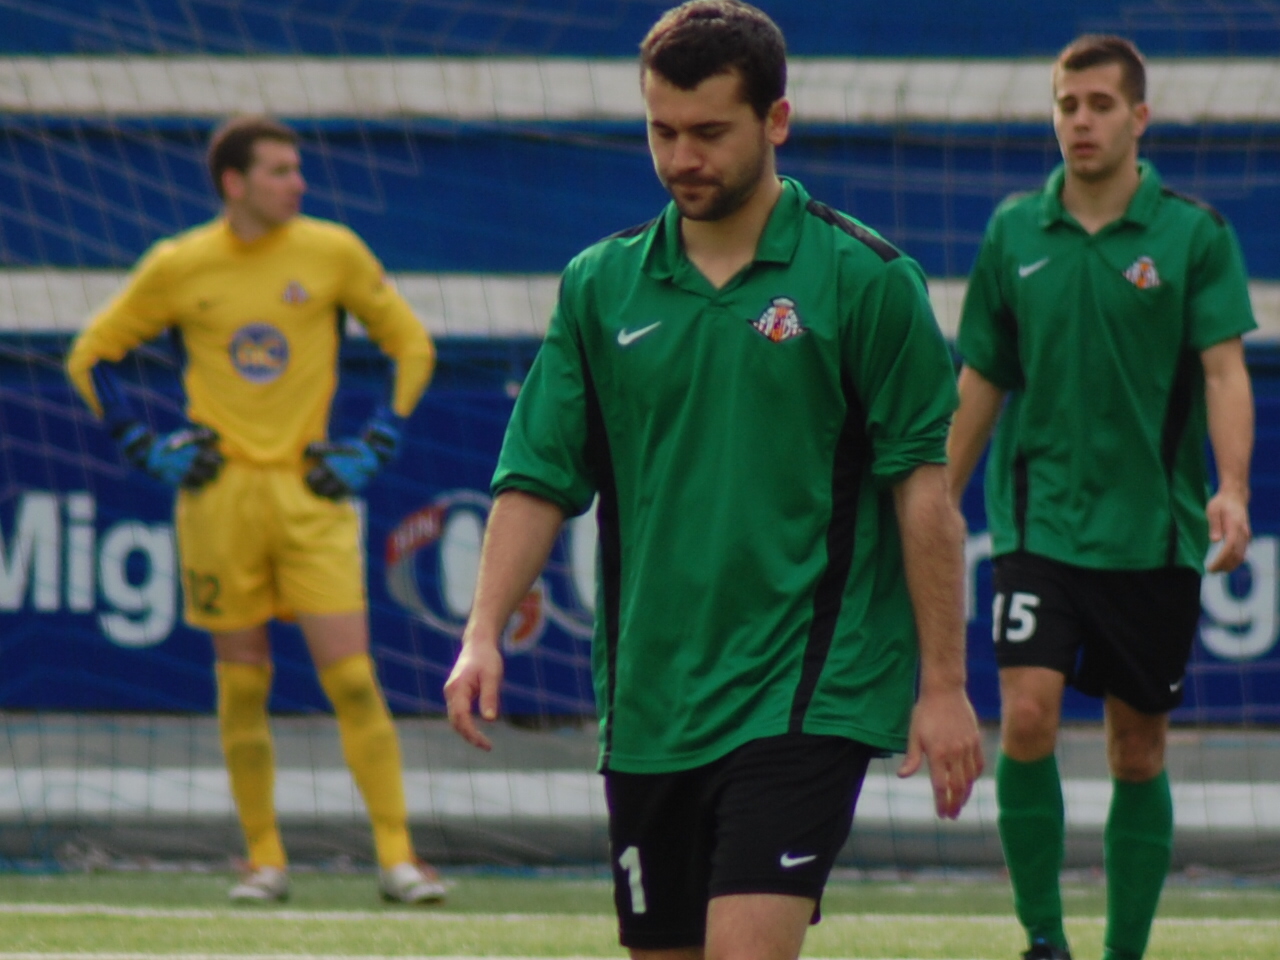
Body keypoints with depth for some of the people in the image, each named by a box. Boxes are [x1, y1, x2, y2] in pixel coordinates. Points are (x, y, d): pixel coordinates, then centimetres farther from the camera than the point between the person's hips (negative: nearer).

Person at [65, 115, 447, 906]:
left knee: (353, 678, -8)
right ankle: (266, 861, 14)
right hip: (219, 498, 1)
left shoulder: (333, 253, 1)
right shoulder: (178, 267, 1)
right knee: (243, 683, 4)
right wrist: (146, 448, 3)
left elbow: (413, 346, 12)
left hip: (312, 492, -1)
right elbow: (91, 357, 13)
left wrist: (376, 447, 2)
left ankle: (397, 855, -5)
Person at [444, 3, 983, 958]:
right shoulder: (601, 285, 8)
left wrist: (943, 683, -6)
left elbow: (925, 486, -3)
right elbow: (539, 476, 9)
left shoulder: (865, 278, -3)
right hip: (648, 699, 5)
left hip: (805, 692, -5)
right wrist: (484, 634, -5)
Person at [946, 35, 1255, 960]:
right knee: (1027, 717, -16)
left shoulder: (1195, 234, -1)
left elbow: (1224, 371, -8)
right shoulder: (1015, 232, 6)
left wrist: (1232, 488, -24)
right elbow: (982, 381, 14)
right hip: (1038, 524, 1)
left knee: (1138, 752, 5)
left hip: (1154, 532, -1)